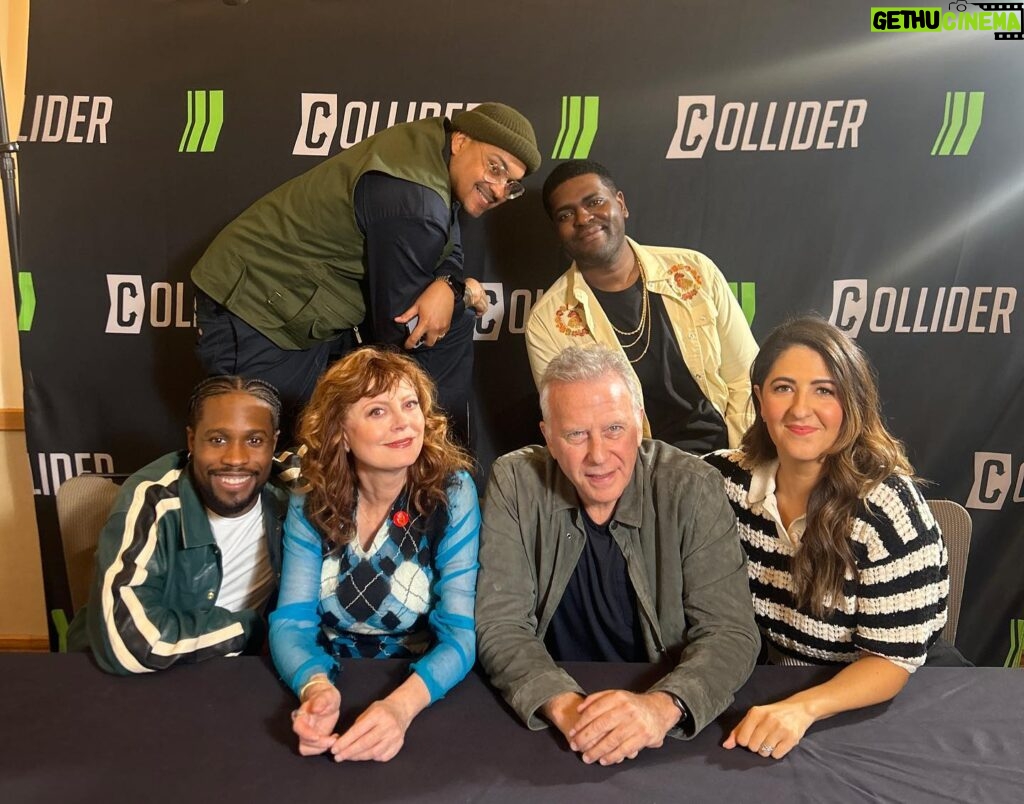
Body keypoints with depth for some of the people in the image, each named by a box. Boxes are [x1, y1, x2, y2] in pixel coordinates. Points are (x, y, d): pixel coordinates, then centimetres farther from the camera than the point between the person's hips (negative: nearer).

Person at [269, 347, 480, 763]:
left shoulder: (452, 493, -12)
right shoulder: (310, 504, -5)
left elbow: (461, 632, -16)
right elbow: (292, 621, -8)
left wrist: (402, 705, -33)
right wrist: (317, 688, -29)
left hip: (423, 694, -2)